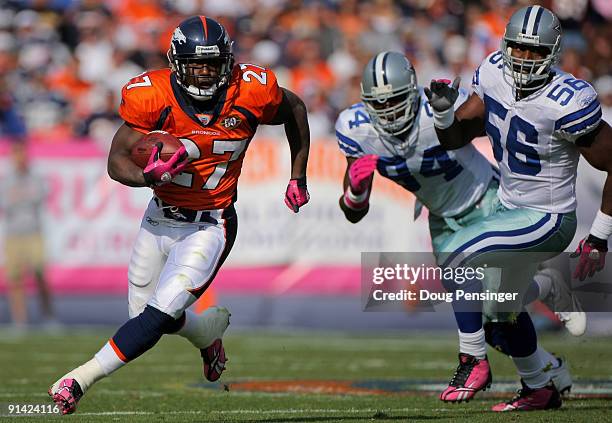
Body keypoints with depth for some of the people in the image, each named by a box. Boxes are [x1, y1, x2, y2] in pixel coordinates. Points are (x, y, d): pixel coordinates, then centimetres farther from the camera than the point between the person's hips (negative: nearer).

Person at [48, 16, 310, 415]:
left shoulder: (251, 92, -17)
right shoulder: (152, 96, -18)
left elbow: (294, 108, 6)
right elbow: (117, 161, -13)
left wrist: (298, 178, 10)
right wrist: (149, 175, -36)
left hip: (210, 227, -3)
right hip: (160, 218, 3)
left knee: (158, 315, -16)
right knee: (145, 314, 14)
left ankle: (79, 380, -11)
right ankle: (211, 329, 44)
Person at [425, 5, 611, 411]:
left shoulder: (566, 103, -27)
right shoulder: (495, 74, -6)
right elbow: (456, 138, 5)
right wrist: (443, 110, -18)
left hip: (548, 221, -9)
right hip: (511, 208, 9)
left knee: (458, 259, -20)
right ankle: (539, 389, 39)